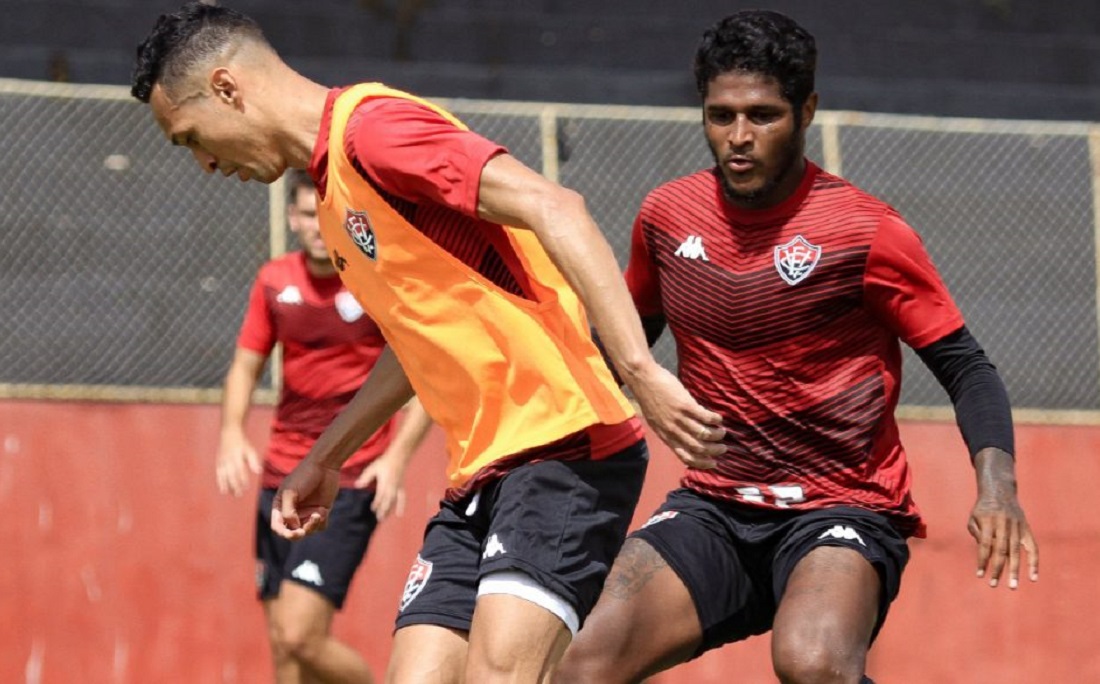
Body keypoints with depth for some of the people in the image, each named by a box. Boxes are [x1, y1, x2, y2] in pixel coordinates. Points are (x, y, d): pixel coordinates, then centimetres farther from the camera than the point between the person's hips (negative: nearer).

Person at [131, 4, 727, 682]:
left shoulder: (371, 125, -10)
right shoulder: (334, 183, 20)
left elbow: (554, 208, -20)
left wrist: (640, 370, -27)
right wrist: (324, 459, 34)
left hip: (562, 444, -9)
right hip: (479, 472, 9)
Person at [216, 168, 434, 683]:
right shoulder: (274, 281, 9)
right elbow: (246, 366, 17)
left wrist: (397, 456, -18)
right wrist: (232, 434, -1)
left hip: (351, 481, -6)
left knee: (300, 636, -17)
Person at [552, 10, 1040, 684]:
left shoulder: (867, 232, -10)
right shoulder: (666, 216, 4)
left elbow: (966, 367, -7)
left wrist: (997, 484, -23)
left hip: (844, 509, -4)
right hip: (714, 507, 4)